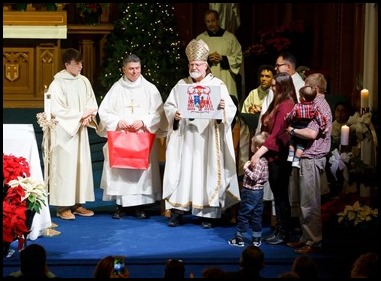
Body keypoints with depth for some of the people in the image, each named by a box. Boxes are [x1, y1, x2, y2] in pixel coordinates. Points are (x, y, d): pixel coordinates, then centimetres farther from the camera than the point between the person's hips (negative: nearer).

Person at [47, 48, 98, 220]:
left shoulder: (84, 81, 7)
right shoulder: (57, 84, -10)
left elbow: (92, 103, 9)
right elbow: (57, 111, -14)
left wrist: (88, 116, -11)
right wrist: (80, 115, -15)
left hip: (81, 131, 6)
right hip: (64, 132, -6)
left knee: (82, 166, 6)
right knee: (64, 167, -5)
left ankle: (77, 203, 14)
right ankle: (62, 206, 0)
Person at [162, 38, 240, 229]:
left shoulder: (218, 85, 4)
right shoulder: (181, 85, 12)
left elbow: (231, 110, -1)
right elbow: (168, 106, 10)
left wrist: (222, 108, -23)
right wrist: (174, 114, -11)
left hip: (207, 138, -2)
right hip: (184, 137, 2)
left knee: (207, 172, -3)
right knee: (182, 171, -1)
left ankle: (208, 213, 2)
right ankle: (177, 211, 2)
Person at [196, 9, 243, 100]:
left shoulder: (230, 37, 7)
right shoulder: (200, 39, 10)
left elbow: (238, 58, 6)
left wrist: (223, 59, -9)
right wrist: (207, 59, -10)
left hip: (226, 82, 0)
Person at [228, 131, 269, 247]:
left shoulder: (257, 161, -20)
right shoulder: (264, 160, 8)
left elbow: (255, 177, -27)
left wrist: (246, 168, -22)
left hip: (250, 192, -9)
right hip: (259, 191, 9)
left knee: (243, 214, 1)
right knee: (256, 215, 12)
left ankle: (239, 238, 8)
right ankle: (256, 239, 16)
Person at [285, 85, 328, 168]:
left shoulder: (297, 106, -18)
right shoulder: (314, 108, -16)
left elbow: (290, 117, -9)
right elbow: (320, 118, -15)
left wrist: (286, 118, 13)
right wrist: (323, 127, -1)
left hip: (296, 130, 0)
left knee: (292, 142, 26)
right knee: (300, 146, 10)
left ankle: (290, 156, 23)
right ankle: (296, 161, 6)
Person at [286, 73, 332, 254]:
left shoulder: (320, 107, -13)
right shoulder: (314, 105, 18)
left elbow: (312, 133, -26)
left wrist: (293, 130, -12)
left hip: (312, 160, -10)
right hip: (304, 159, 10)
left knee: (310, 204, -4)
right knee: (302, 202, 15)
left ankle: (314, 242, 3)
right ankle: (306, 238, 23)